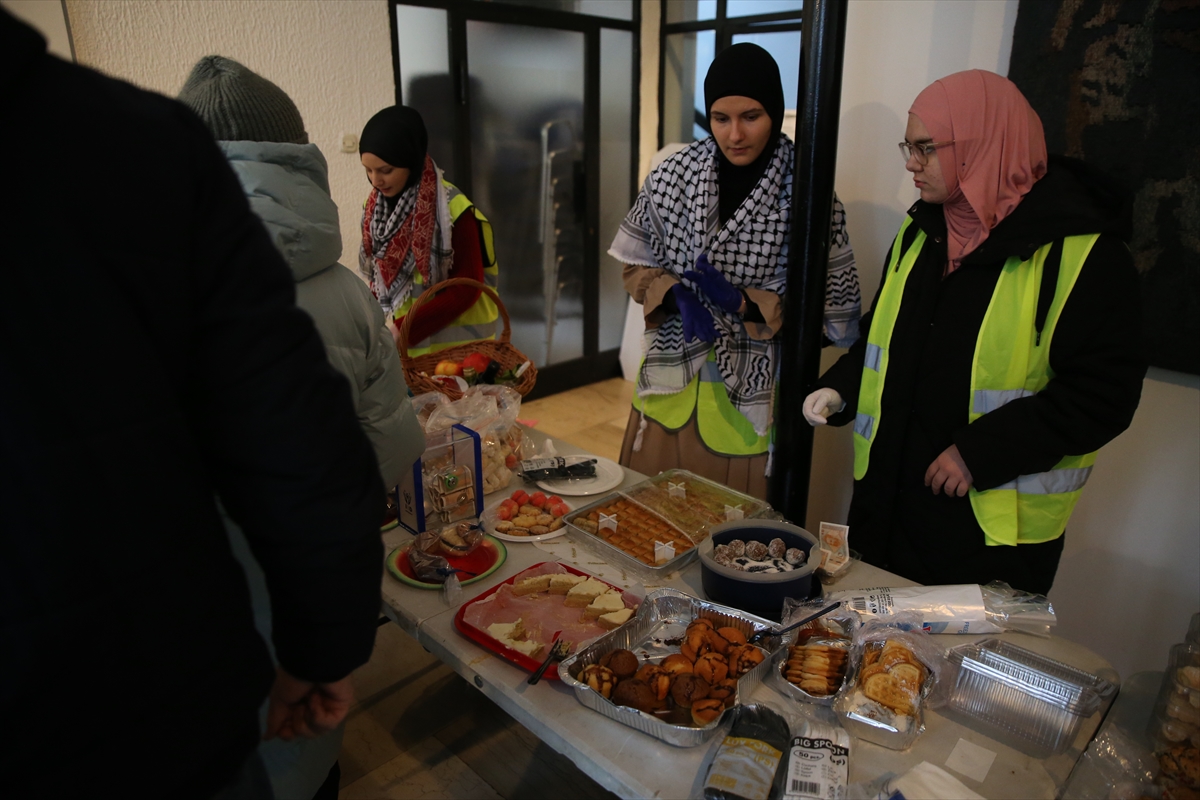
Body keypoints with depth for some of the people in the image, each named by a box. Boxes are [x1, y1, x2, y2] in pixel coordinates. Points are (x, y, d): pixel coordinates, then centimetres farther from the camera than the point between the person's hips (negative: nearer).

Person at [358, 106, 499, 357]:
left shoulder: (452, 209, -18)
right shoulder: (377, 206, 1)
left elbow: (466, 289, -18)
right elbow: (379, 276, 10)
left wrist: (406, 328, -22)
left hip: (452, 342, -5)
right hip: (400, 339, 5)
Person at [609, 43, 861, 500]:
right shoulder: (672, 178, -2)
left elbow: (832, 302, -6)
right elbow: (636, 266, 6)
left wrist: (744, 303, -20)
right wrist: (677, 295, -15)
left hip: (751, 388, -2)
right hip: (673, 377, 3)